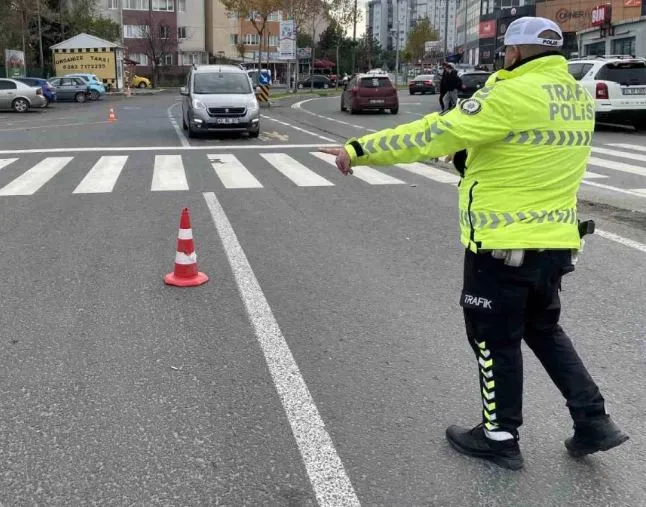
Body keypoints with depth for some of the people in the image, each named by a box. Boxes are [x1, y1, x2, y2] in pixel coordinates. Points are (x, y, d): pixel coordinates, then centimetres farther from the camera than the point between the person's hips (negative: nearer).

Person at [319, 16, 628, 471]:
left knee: (495, 339, 9)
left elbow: (433, 135, -18)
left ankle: (500, 437, 24)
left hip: (505, 245, -8)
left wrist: (360, 149, -12)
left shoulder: (514, 96, -18)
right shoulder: (578, 98, 7)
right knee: (543, 329, 25)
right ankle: (593, 422, 24)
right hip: (556, 241, 8)